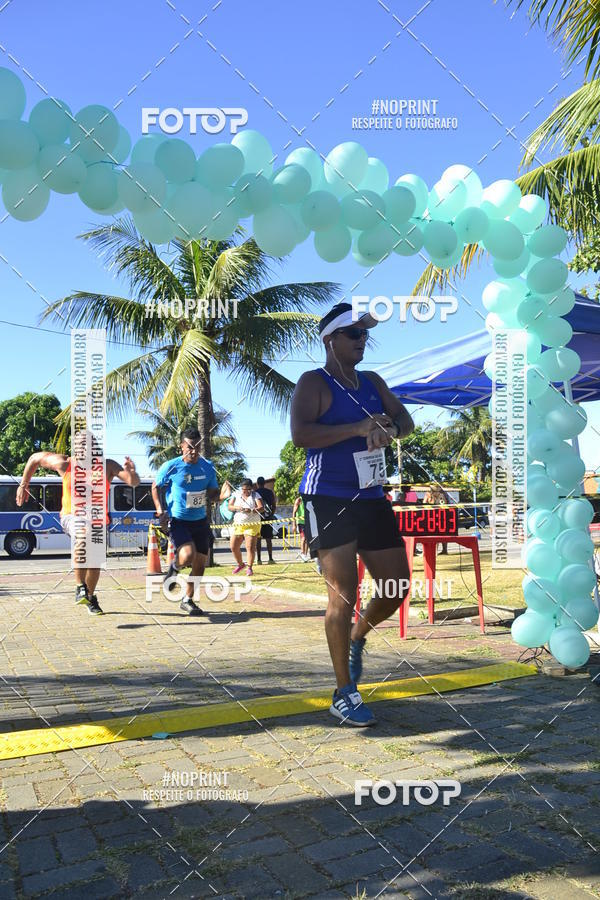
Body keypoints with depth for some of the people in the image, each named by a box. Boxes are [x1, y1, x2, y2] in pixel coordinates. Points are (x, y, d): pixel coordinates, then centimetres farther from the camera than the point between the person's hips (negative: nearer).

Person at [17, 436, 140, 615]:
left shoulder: (107, 466, -14)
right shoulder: (64, 464, -13)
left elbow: (134, 482, -23)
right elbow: (35, 458, 3)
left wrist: (132, 473, -46)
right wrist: (24, 484, 9)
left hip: (97, 520, 2)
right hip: (72, 517, -2)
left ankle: (90, 596, 37)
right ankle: (80, 587, -26)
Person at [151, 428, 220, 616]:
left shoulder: (208, 467, -1)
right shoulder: (171, 466, -11)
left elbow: (214, 492, 10)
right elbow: (156, 487, 3)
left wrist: (213, 495, -15)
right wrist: (161, 511, -8)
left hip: (200, 521, 5)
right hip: (177, 521, -4)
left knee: (200, 563, 6)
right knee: (188, 555, -27)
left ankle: (187, 601, 27)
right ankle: (174, 567, 11)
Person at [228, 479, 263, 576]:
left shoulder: (255, 495, -3)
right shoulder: (236, 494, 6)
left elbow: (261, 508, -15)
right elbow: (230, 506, 1)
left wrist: (251, 510, -33)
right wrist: (237, 508, -21)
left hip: (252, 524, -4)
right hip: (238, 524, 4)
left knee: (250, 547, -11)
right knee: (233, 546, 4)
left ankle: (249, 568, -1)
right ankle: (240, 564, 27)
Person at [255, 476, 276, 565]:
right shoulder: (270, 492, 5)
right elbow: (274, 506, 6)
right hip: (268, 517, 2)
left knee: (257, 539, 2)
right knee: (268, 539, 5)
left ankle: (258, 559, -1)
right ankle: (270, 558, 1)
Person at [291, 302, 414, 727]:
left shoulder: (373, 383, 17)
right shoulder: (314, 383, -5)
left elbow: (406, 420, 15)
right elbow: (300, 435, -19)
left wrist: (390, 429, -8)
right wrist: (358, 428, -24)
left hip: (372, 498, 7)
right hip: (329, 500, -7)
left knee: (397, 588, 8)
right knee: (344, 595, -6)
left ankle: (357, 639, 37)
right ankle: (344, 694, 9)